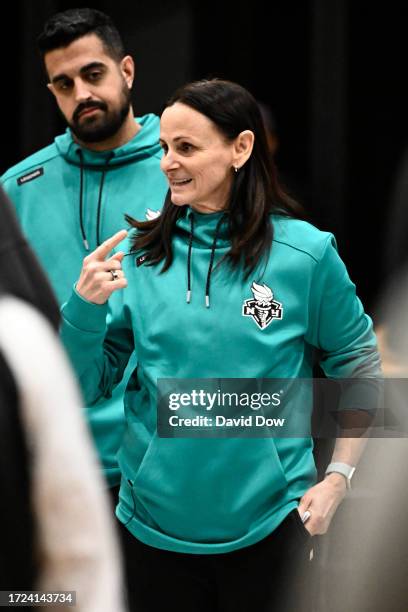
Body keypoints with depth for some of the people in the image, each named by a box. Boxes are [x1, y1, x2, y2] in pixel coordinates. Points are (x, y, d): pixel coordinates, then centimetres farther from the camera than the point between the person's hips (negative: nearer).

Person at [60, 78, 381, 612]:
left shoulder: (306, 253, -6)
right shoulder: (140, 256, 1)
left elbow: (359, 369, 5)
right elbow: (86, 387, 2)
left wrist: (338, 478, -3)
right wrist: (85, 306, -15)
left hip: (267, 523, -2)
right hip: (156, 523, 2)